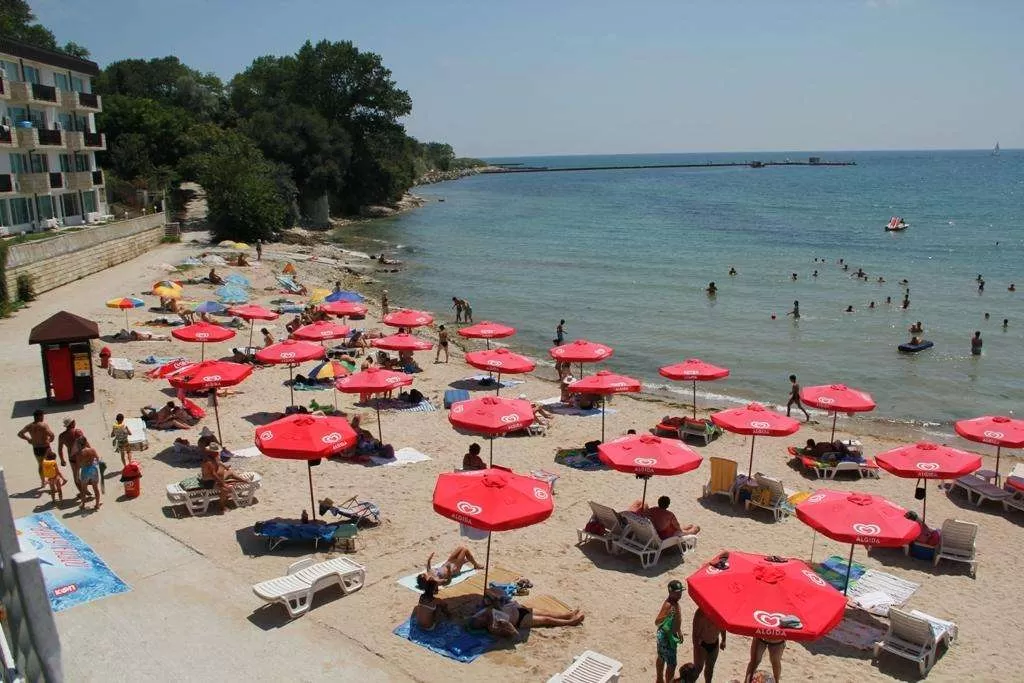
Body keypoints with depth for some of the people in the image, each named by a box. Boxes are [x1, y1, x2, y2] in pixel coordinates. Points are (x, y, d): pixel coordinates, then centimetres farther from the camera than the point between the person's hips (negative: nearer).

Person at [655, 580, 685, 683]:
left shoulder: (675, 602, -1)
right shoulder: (668, 605, -30)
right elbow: (657, 622, -39)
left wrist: (678, 632, 25)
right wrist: (666, 615, -55)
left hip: (671, 634, 10)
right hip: (667, 637, -10)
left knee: (662, 658, 25)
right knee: (671, 664, -1)